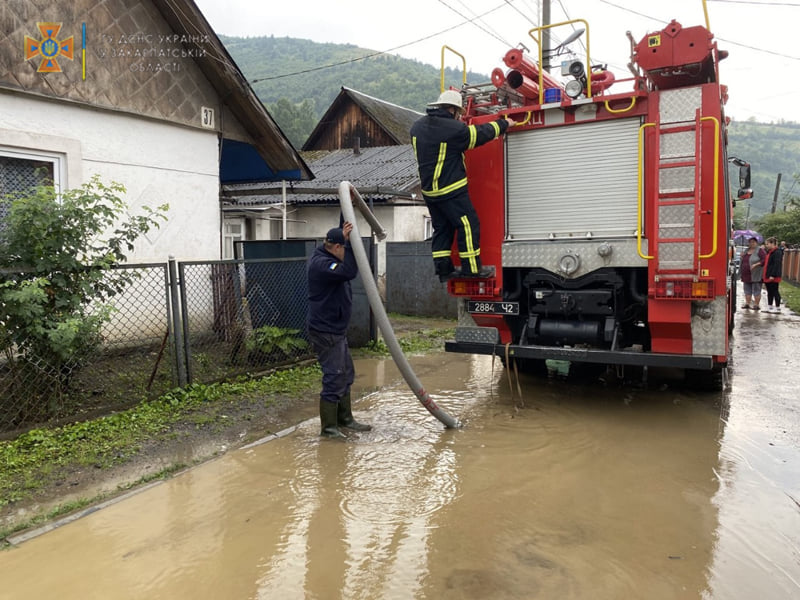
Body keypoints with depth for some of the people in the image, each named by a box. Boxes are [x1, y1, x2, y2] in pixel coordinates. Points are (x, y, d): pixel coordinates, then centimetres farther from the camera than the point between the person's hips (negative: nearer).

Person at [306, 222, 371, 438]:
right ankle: (328, 428, 4)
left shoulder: (325, 257, 10)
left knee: (346, 375, 18)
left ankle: (344, 419, 31)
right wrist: (348, 241, -33)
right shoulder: (320, 264, -22)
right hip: (325, 332, -11)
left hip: (336, 330, 11)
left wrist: (345, 232, 12)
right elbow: (349, 272, -37)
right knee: (334, 379, -6)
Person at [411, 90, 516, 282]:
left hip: (429, 190, 8)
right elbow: (481, 133, -4)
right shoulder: (454, 129, -15)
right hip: (451, 190, -8)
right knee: (468, 224, -1)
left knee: (441, 228, 14)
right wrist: (503, 124, 12)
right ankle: (472, 268, 0)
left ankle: (443, 268, 16)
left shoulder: (418, 126, 6)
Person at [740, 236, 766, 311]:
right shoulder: (746, 251, 15)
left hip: (755, 275, -7)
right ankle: (747, 303, 20)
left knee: (756, 290, -2)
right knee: (747, 290, 12)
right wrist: (742, 256, 6)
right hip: (746, 275, 7)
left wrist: (756, 264, -22)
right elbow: (743, 261, 26)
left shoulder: (759, 251, -7)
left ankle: (756, 305, 2)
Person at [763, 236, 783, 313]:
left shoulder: (777, 252, -14)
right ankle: (769, 307, 19)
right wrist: (765, 275, 19)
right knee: (769, 292, 13)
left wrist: (773, 275, -23)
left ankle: (778, 308, 4)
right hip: (767, 276, 10)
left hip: (773, 277, -10)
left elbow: (777, 265, -20)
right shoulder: (769, 252, 16)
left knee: (775, 292, -3)